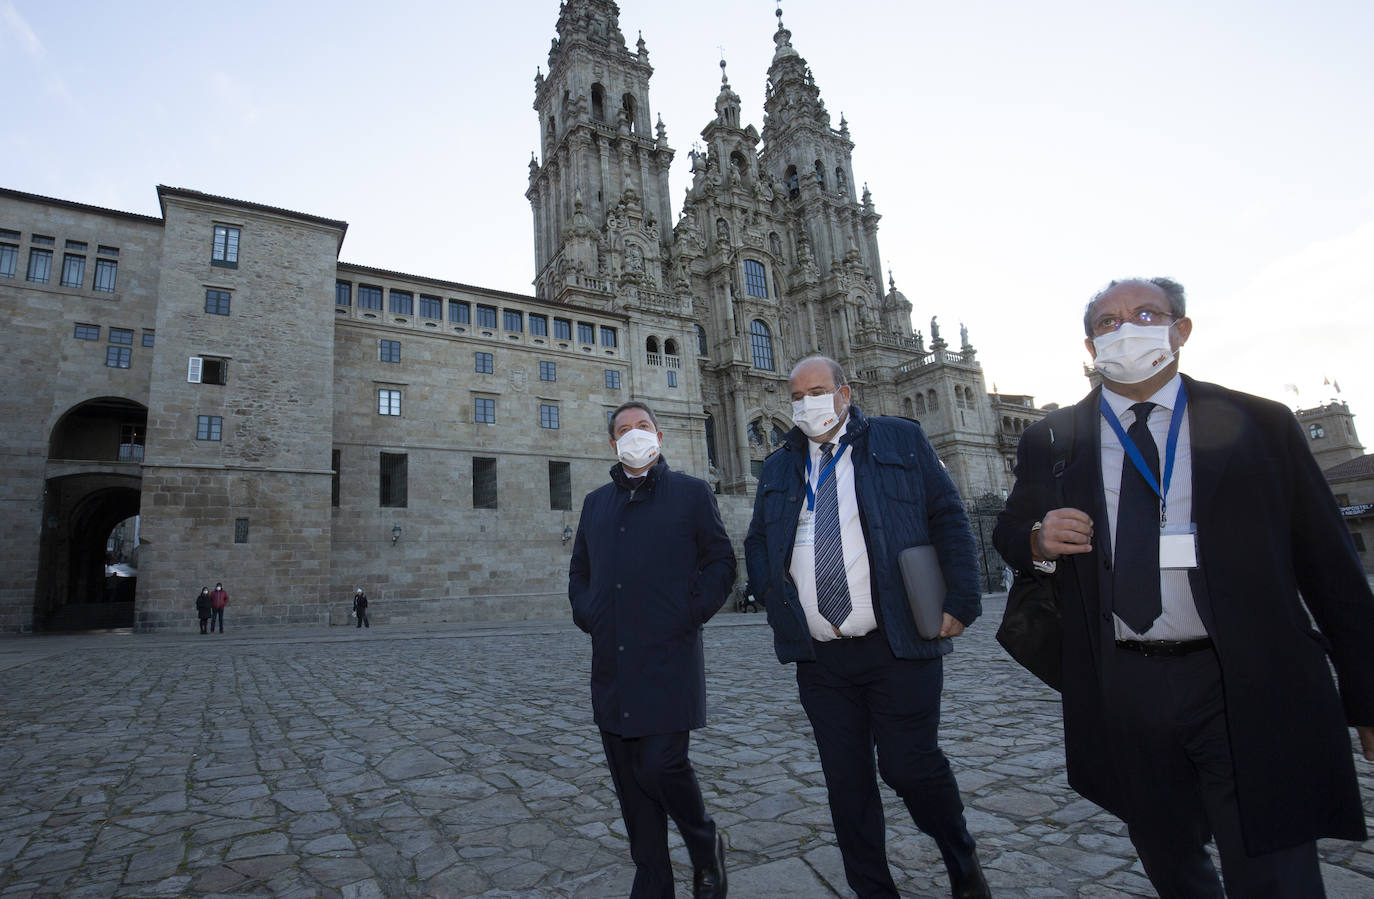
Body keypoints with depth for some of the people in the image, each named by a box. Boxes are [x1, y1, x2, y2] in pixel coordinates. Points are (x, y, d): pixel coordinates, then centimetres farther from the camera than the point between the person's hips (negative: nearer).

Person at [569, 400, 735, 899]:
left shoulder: (691, 493, 4)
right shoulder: (596, 502, 16)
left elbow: (721, 562, 2)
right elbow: (579, 571, 22)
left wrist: (690, 614, -8)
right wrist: (587, 615, 6)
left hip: (669, 658, -4)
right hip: (612, 664, 5)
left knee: (661, 764, -9)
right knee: (630, 780, 9)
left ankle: (706, 848, 22)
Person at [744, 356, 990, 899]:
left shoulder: (901, 441, 4)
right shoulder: (778, 468, 13)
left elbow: (949, 520, 0)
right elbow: (757, 544, 16)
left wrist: (960, 604, -8)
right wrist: (777, 603, 0)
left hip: (899, 648, -3)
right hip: (819, 656, 4)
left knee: (910, 765, 2)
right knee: (845, 781, 10)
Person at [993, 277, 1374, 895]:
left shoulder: (1258, 424, 2)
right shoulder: (1049, 441, 4)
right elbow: (1009, 537, 11)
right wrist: (1039, 541, -13)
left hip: (1248, 688, -2)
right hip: (1121, 692, 2)